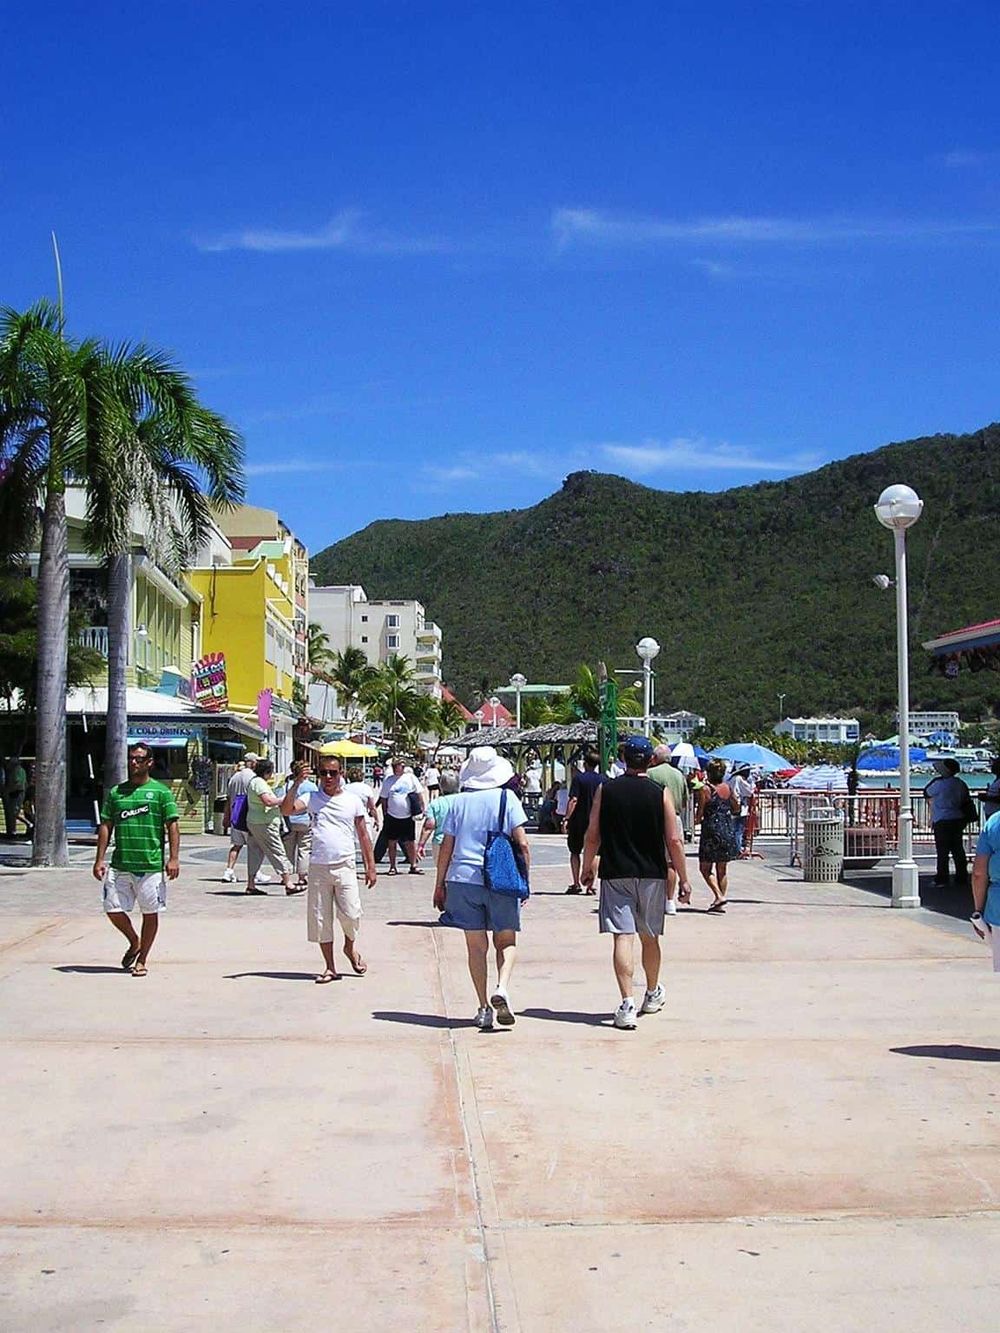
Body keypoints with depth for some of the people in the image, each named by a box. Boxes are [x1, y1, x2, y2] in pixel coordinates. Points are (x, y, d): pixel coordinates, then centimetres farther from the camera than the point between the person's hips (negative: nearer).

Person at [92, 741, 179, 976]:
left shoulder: (161, 791, 1)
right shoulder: (116, 792, 11)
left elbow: (172, 826, -1)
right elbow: (106, 826, 12)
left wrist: (173, 858, -10)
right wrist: (100, 859, 5)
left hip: (151, 865, -3)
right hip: (119, 864, 3)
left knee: (150, 912, 3)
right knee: (113, 910, 1)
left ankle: (142, 959, 19)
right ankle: (134, 943, 28)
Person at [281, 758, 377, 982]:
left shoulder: (352, 800, 5)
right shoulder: (311, 799, 4)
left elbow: (363, 835, 9)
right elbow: (286, 810, -13)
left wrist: (370, 867, 6)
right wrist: (296, 785, -23)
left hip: (345, 866, -1)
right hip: (318, 867, 1)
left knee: (350, 914, -8)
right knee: (320, 919, 4)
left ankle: (350, 947, 24)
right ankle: (330, 967, 17)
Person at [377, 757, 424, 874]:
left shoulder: (410, 778, 0)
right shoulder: (388, 780, 2)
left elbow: (419, 793, 6)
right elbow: (383, 798, 7)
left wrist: (422, 808, 3)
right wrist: (385, 814, 5)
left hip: (408, 816, -1)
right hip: (392, 816, 1)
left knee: (411, 842, 5)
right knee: (392, 842, 5)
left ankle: (413, 866, 14)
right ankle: (392, 866, 14)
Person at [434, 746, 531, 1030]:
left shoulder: (458, 802, 6)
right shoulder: (507, 799, 1)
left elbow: (446, 846, 7)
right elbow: (522, 844, -4)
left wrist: (440, 884, 14)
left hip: (464, 879, 2)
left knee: (476, 945, 9)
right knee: (506, 941, 11)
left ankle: (483, 1008, 9)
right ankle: (502, 988, -15)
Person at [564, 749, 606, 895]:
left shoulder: (579, 778, -9)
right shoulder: (603, 780, 3)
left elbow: (573, 800, -15)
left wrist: (567, 819, -13)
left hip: (578, 821, -3)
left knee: (575, 852, 12)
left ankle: (576, 884, 5)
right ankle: (590, 885, 3)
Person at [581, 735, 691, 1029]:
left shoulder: (605, 791, -1)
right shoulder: (661, 793, -3)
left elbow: (592, 836, 1)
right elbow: (674, 840, -4)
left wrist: (587, 869, 14)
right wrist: (683, 879, 4)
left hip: (615, 874, -1)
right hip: (652, 875, 1)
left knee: (623, 937, -4)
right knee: (649, 938, 17)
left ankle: (627, 1004, -14)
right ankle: (653, 994, 35)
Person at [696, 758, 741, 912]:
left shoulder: (705, 789, -11)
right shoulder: (727, 788, 4)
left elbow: (700, 814, -10)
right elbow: (736, 808, 14)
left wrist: (698, 818, 11)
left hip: (711, 831, -5)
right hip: (728, 830, 5)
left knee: (705, 868, 4)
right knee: (722, 869, 11)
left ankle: (719, 895, -14)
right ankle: (721, 903, 10)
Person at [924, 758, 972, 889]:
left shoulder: (940, 783, -15)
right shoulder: (960, 784, 8)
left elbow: (927, 793, -1)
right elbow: (967, 801, 15)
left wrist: (934, 779, 6)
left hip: (942, 821, -7)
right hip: (958, 820, 7)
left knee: (942, 852, -3)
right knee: (958, 850, 11)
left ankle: (942, 880, -1)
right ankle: (962, 879, 14)